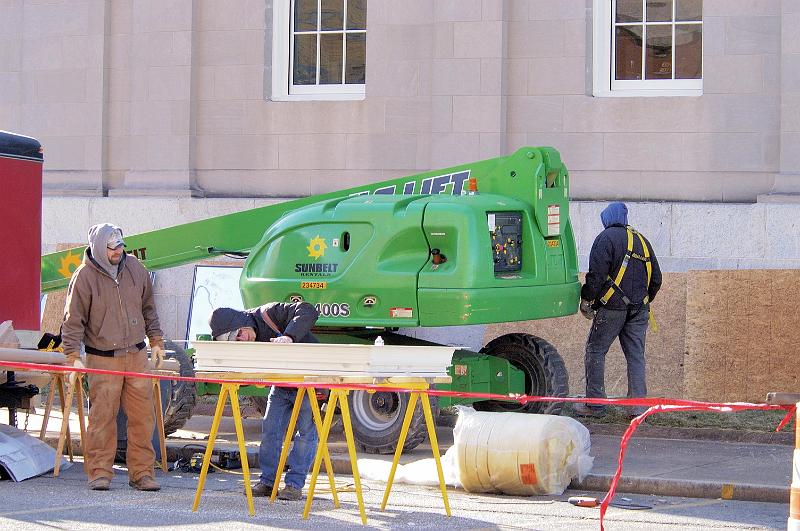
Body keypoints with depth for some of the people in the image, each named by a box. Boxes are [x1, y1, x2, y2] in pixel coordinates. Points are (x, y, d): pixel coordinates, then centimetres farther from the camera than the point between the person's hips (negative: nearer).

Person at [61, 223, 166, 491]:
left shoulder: (135, 268, 6)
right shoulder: (84, 276, -7)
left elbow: (148, 308, 18)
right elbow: (73, 320, -5)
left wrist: (156, 341, 17)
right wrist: (74, 356, -12)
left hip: (137, 356, 4)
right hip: (103, 360, -4)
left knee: (143, 416, 2)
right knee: (102, 417, -4)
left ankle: (142, 473, 10)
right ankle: (100, 473, 5)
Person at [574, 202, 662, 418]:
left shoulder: (606, 238, -4)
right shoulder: (642, 240, 17)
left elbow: (596, 275, -12)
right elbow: (656, 278, 19)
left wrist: (586, 299, -1)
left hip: (612, 306, -6)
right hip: (639, 309, 6)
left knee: (595, 351, 3)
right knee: (636, 355, 8)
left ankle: (595, 404, 1)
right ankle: (638, 405, 4)